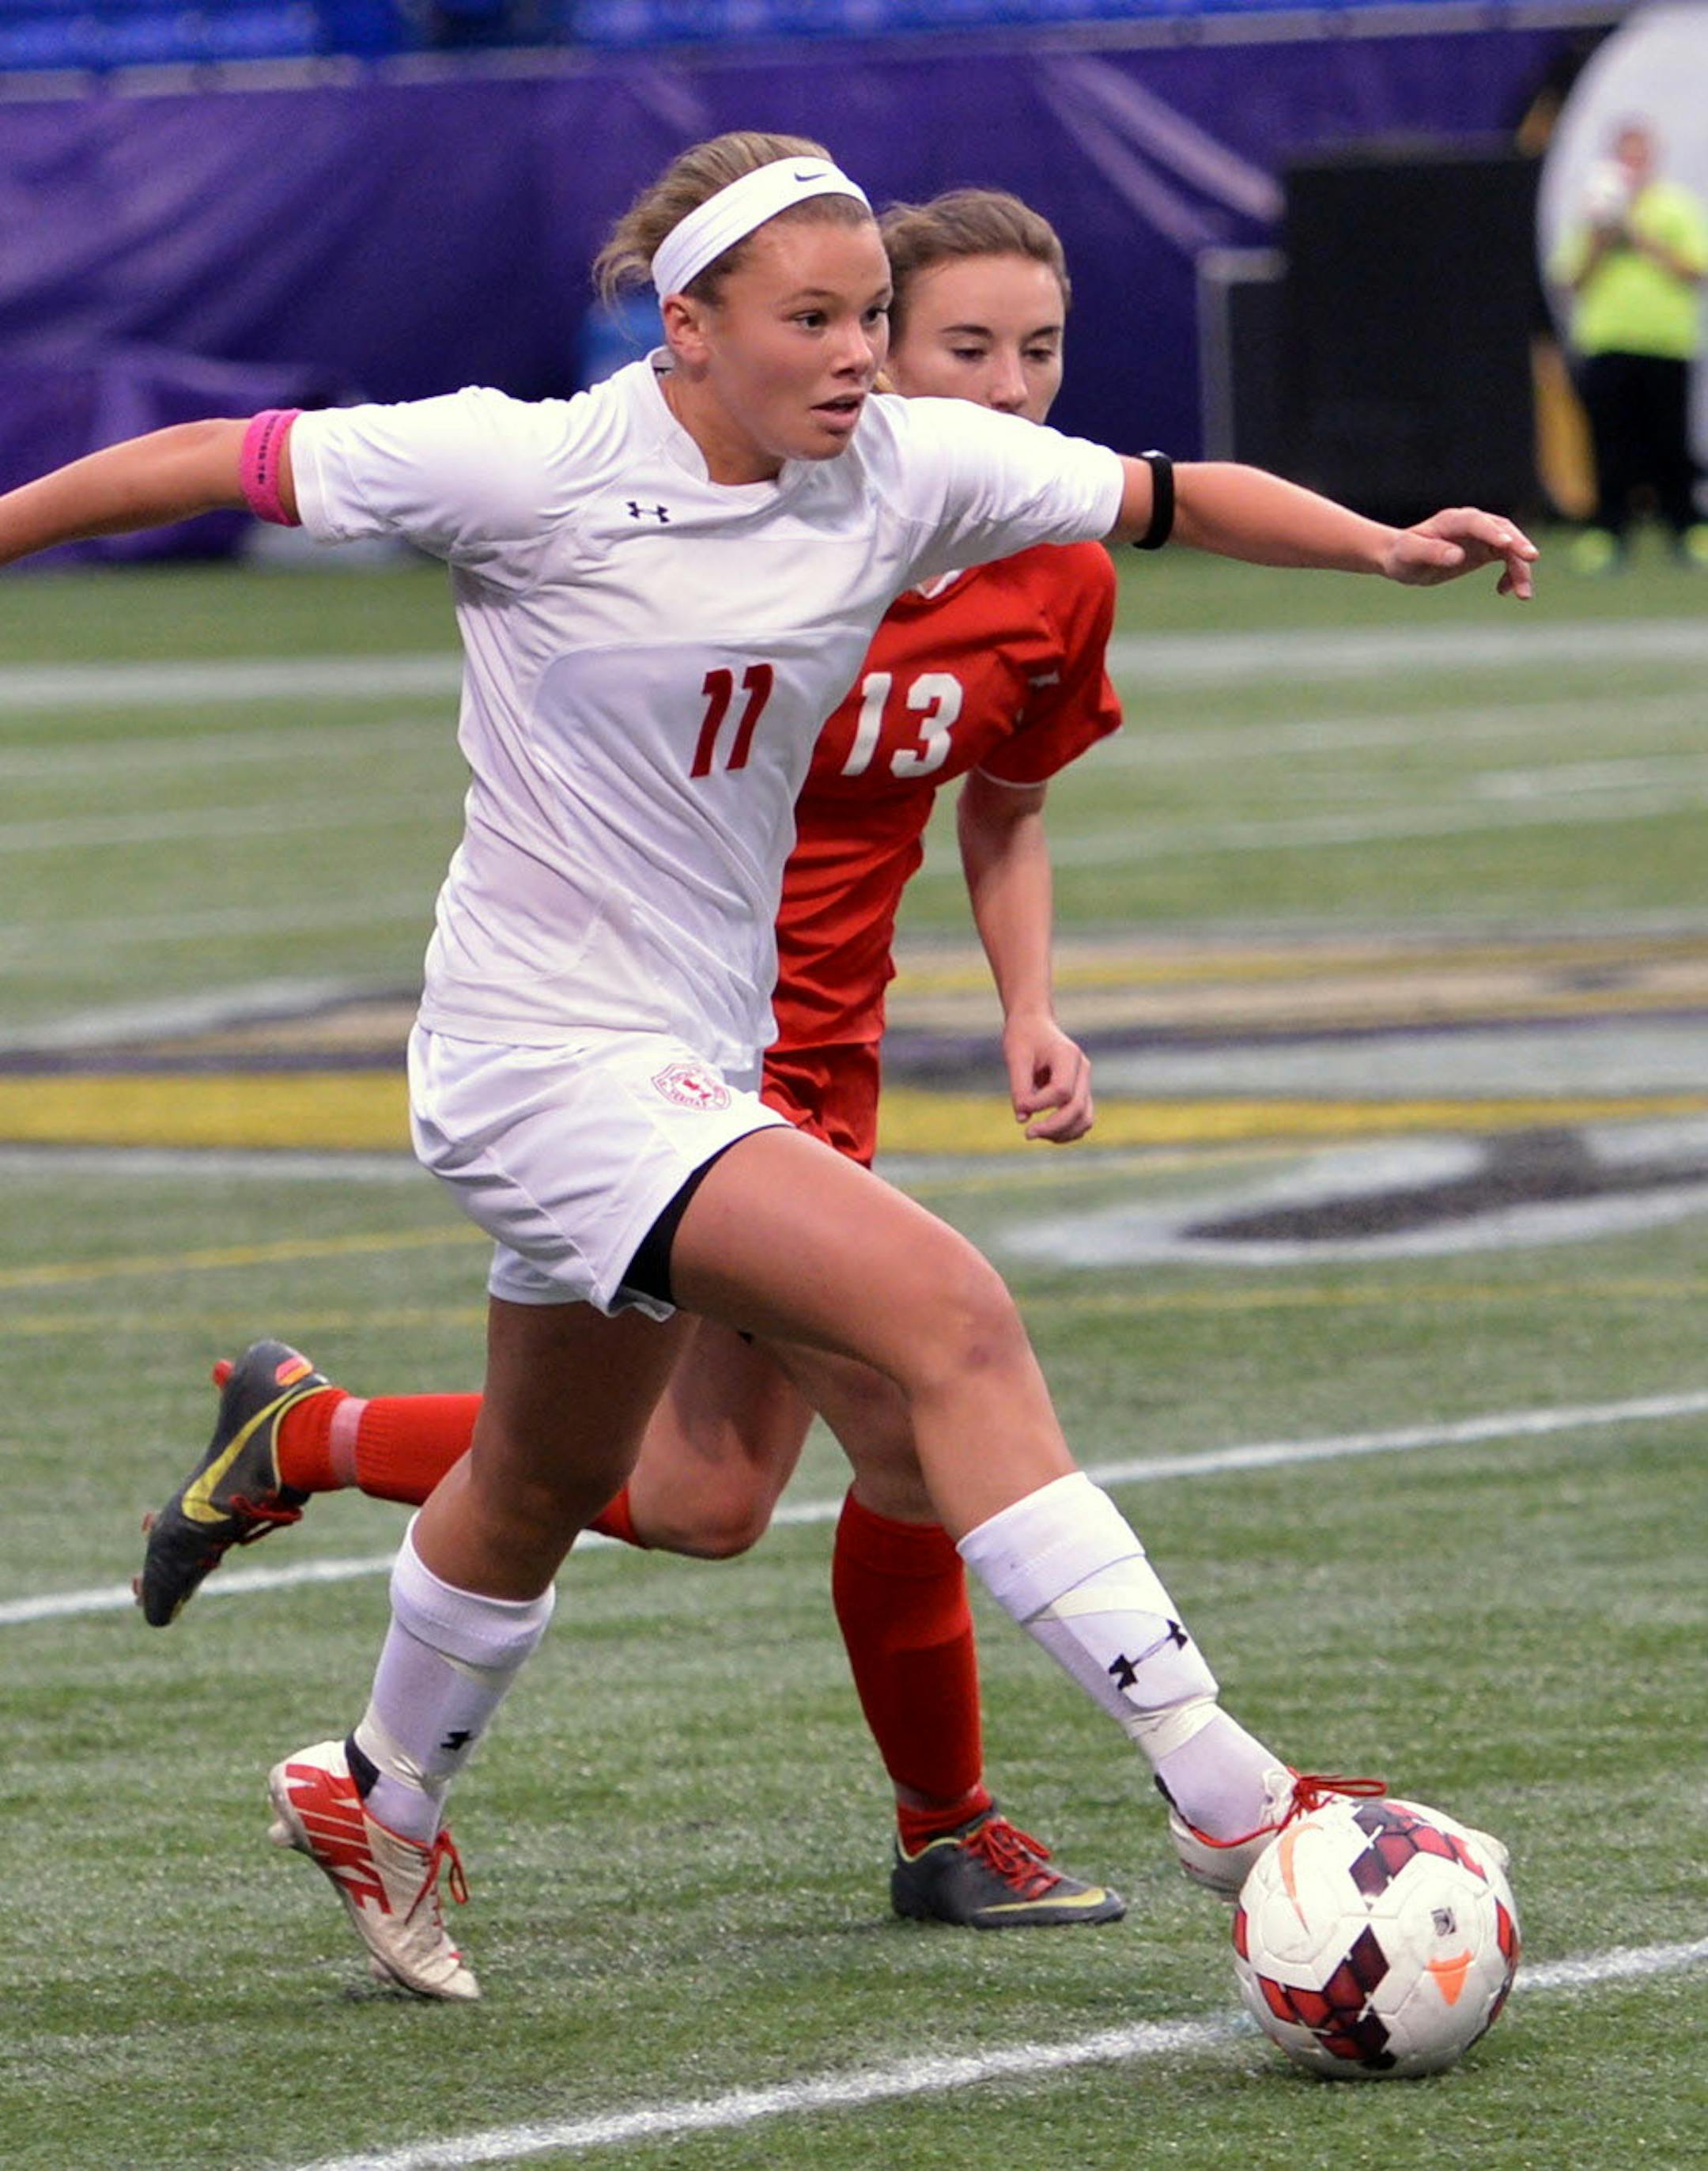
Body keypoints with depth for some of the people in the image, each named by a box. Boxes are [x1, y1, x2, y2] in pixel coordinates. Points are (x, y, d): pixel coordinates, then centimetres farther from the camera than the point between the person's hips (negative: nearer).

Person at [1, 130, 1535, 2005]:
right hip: (544, 1055, -8)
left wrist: (1381, 545, -15)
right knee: (948, 1312, -23)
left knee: (548, 1485, 26)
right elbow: (217, 464, -10)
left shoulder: (908, 471, -4)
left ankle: (379, 1808, 52)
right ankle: (1219, 1796, -23)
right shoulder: (537, 472, -18)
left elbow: (1175, 497, 1)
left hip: (700, 1059, 8)